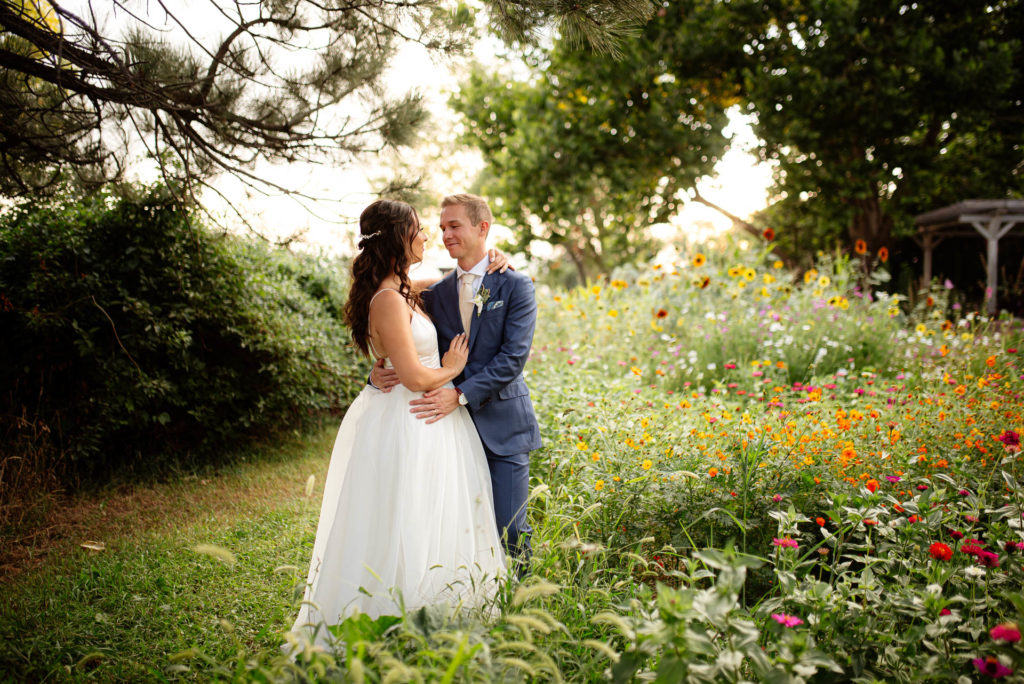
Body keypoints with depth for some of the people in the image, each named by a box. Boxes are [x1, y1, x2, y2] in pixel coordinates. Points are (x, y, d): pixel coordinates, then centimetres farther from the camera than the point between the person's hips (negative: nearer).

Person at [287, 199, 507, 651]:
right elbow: (414, 377, -24)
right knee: (403, 533, 0)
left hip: (419, 422, 10)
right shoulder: (388, 299, -20)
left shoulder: (401, 290, 9)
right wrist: (451, 369, -5)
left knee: (424, 527, 17)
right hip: (405, 427, -10)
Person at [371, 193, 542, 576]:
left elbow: (513, 357, -12)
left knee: (509, 530, 0)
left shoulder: (515, 286, -2)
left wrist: (461, 394, -22)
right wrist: (380, 373, -13)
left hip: (502, 427, -3)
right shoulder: (435, 293, 11)